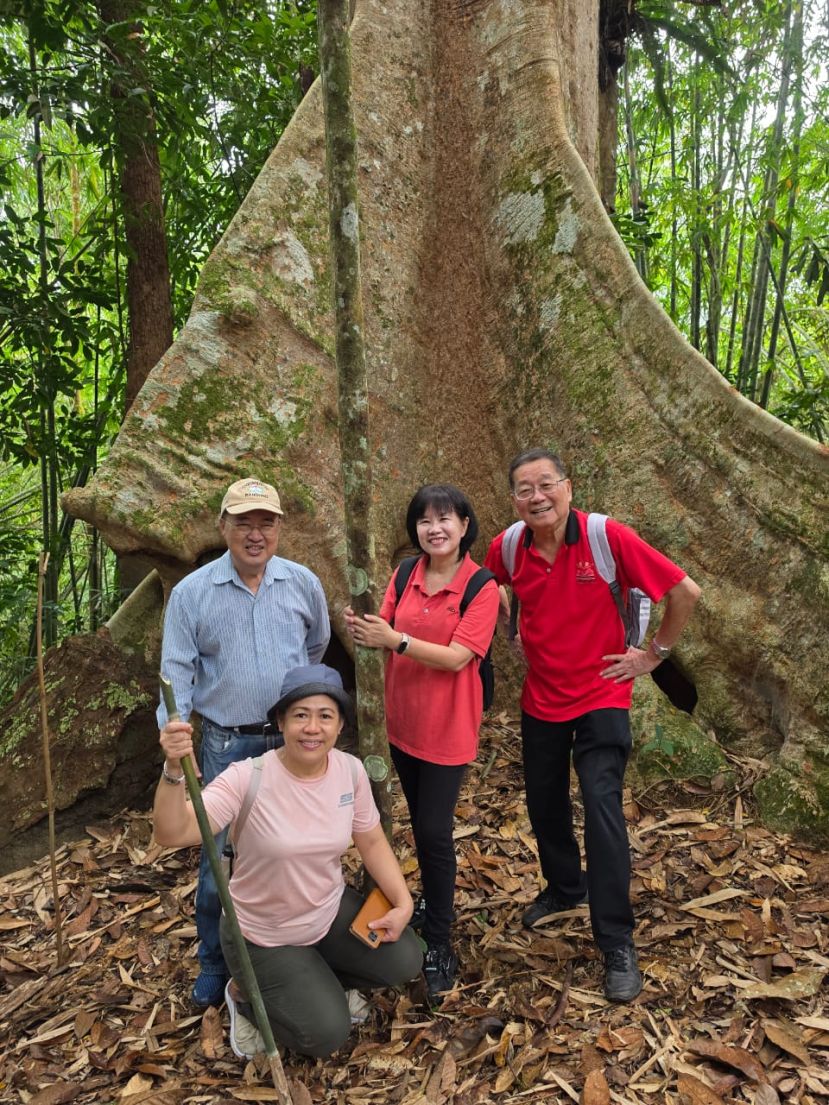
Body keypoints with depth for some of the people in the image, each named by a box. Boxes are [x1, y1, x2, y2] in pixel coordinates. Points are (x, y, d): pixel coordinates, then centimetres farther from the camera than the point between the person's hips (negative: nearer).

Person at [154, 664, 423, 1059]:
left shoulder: (350, 770, -14)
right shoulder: (248, 778, -29)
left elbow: (371, 841, -1)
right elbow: (172, 833, -38)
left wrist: (403, 903, -10)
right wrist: (174, 771, -55)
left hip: (332, 911, 5)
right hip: (264, 937, -4)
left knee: (403, 961, -6)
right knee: (325, 1034, -9)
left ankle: (317, 980, 22)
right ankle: (245, 994, 19)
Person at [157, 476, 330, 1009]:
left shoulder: (304, 584, -3)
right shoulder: (191, 592, -8)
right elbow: (177, 674, -6)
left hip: (294, 741, 2)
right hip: (226, 745, -2)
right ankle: (215, 963, 31)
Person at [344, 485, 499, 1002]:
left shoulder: (482, 588, -15)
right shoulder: (406, 576, 0)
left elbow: (456, 657, -22)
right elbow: (388, 635, 0)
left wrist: (396, 639, -32)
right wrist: (366, 631, -23)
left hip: (448, 729, -5)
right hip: (404, 720, 5)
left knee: (434, 832, -2)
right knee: (421, 824, 21)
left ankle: (440, 944, 17)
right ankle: (437, 902, 44)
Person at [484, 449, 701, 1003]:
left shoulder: (608, 537, -20)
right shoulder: (507, 548, -9)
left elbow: (685, 591, -13)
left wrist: (654, 653, -8)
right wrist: (513, 636, 6)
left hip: (600, 697, -4)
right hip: (541, 699, 4)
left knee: (602, 809, -11)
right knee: (544, 805, 17)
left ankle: (618, 944, 5)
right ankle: (565, 887, 45)